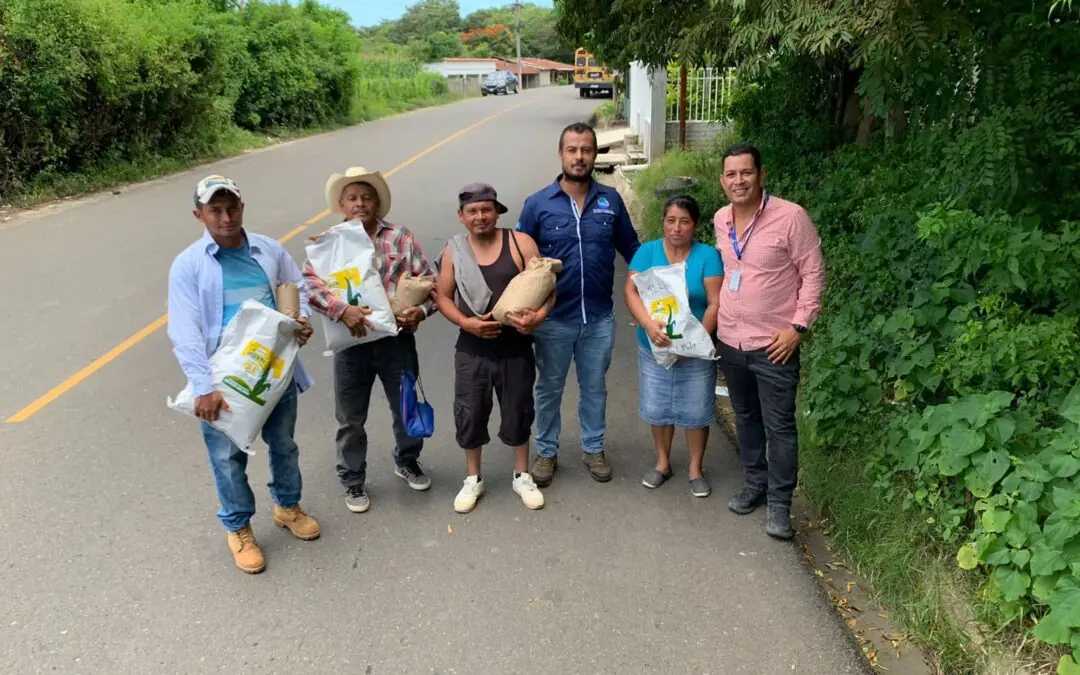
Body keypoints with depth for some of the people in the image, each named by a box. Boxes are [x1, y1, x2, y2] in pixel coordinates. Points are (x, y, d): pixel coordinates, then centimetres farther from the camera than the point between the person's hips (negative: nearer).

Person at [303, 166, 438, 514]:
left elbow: (429, 280, 1)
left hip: (397, 339, 1)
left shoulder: (401, 236, 2)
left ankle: (407, 462, 43)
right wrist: (341, 309, -29)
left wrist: (422, 310, -18)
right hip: (351, 343, -1)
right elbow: (308, 282, -15)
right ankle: (352, 481, 31)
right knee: (351, 420, 11)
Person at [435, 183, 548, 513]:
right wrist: (465, 322, -13)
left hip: (516, 348, -1)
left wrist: (538, 316, -23)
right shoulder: (453, 251, 0)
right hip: (472, 350, 1)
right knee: (470, 415, 9)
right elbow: (443, 296, 4)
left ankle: (522, 476, 33)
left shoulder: (521, 242, -6)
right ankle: (473, 479, 31)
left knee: (518, 413, 12)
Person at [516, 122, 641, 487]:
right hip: (553, 318, -1)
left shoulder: (611, 200, -2)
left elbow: (631, 248, 9)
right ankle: (546, 452, 31)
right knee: (549, 388, 14)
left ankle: (594, 448, 36)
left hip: (599, 316, 2)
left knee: (594, 388, 17)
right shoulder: (538, 203, -7)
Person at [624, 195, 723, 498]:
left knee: (696, 411, 7)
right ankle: (662, 463, 34)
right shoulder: (647, 252, -3)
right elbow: (632, 292, -12)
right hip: (654, 348, 2)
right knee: (658, 408, 13)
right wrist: (649, 324, -29)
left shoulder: (708, 255, -7)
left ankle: (696, 469, 27)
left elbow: (715, 303, -12)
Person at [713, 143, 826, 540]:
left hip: (774, 344, -6)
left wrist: (798, 325, -15)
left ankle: (779, 503, 17)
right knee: (745, 417, 19)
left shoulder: (790, 216, -14)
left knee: (779, 426, 3)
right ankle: (755, 482, 36)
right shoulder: (720, 220, 4)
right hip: (730, 340, 6)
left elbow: (813, 273, -10)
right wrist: (716, 318, 13)